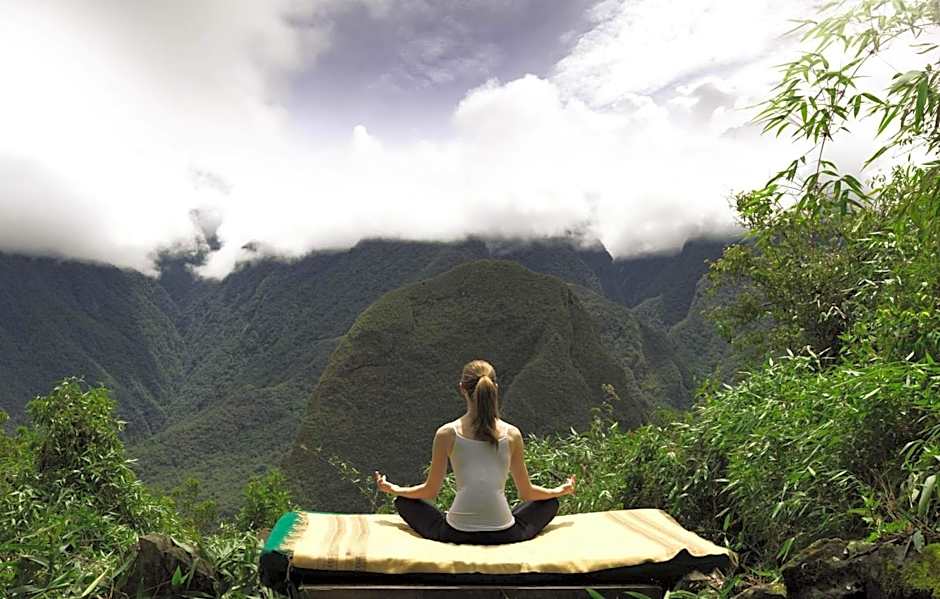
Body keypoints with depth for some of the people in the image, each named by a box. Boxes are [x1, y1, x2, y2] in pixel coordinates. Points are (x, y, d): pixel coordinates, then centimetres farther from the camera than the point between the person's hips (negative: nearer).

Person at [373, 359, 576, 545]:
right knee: (550, 503, 26)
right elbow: (527, 493, 8)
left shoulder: (447, 434, -4)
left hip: (457, 534, 0)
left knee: (404, 502, 23)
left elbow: (430, 491, 5)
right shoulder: (512, 434, -1)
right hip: (504, 535, 0)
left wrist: (392, 489, 23)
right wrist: (560, 490, 27)